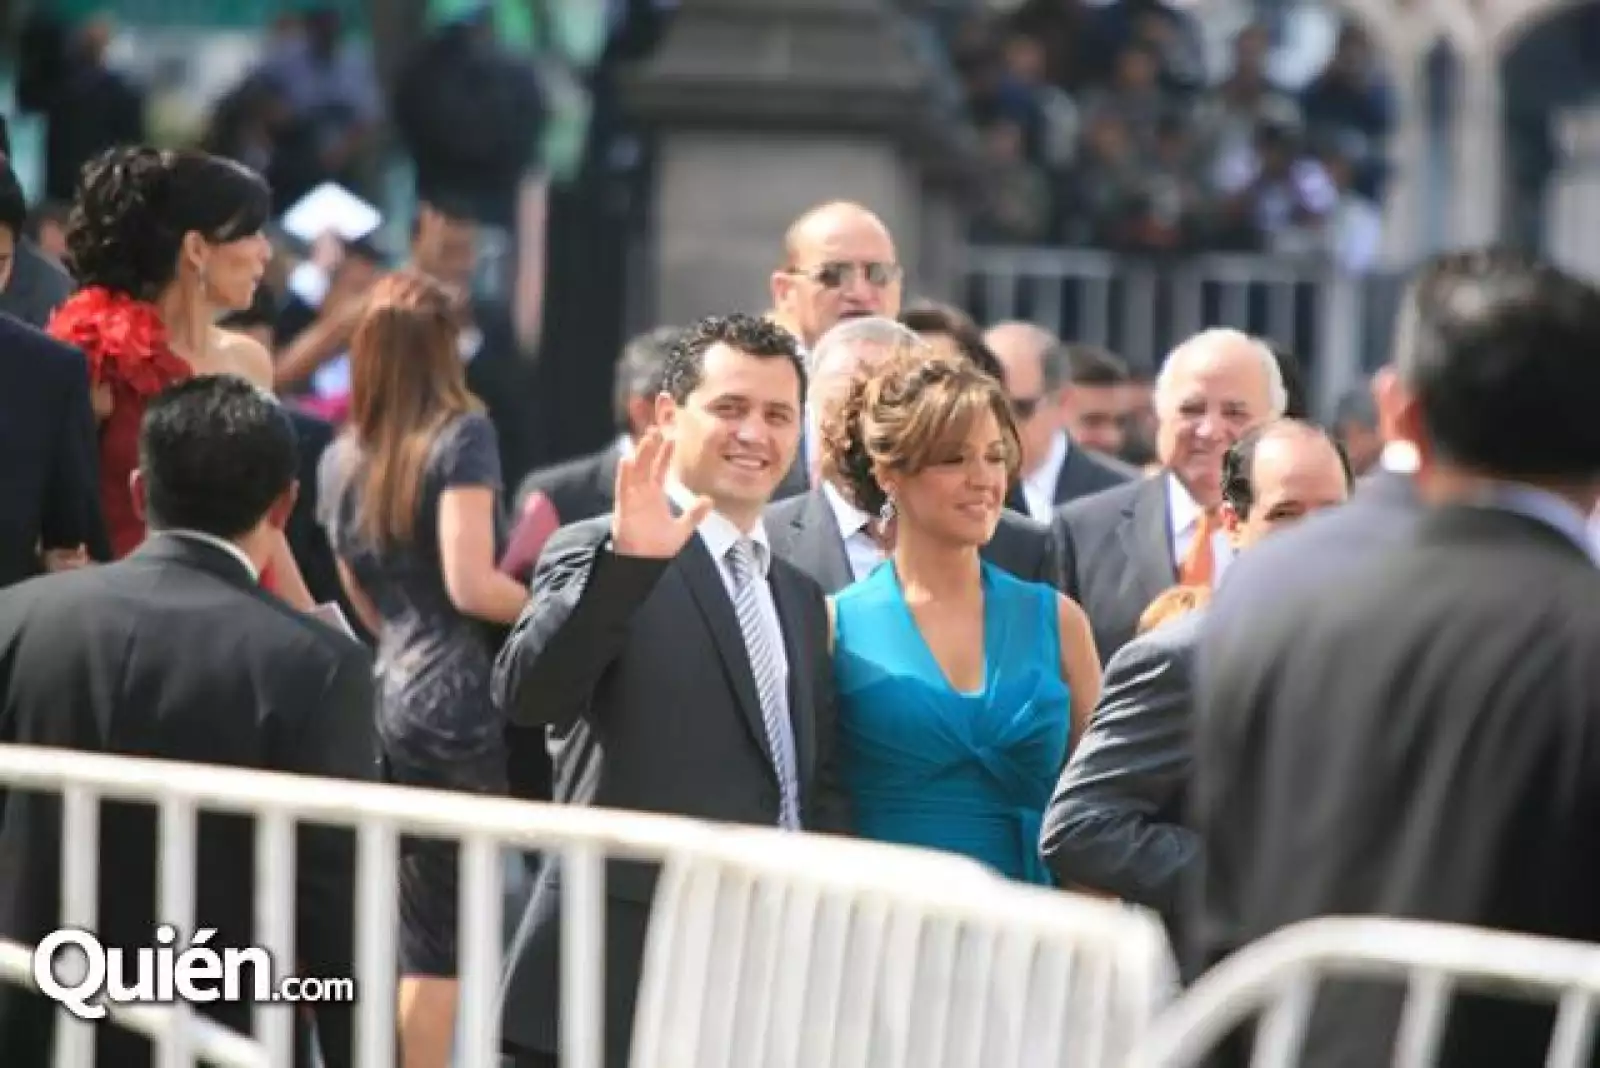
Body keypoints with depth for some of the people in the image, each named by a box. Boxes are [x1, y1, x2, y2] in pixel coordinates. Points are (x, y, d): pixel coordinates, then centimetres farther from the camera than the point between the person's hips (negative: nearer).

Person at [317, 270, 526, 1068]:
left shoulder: (342, 459, 12)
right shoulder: (461, 435, -6)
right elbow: (471, 585, -15)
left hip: (385, 696, 6)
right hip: (459, 701, -6)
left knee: (420, 933, 9)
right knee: (443, 942, 1)